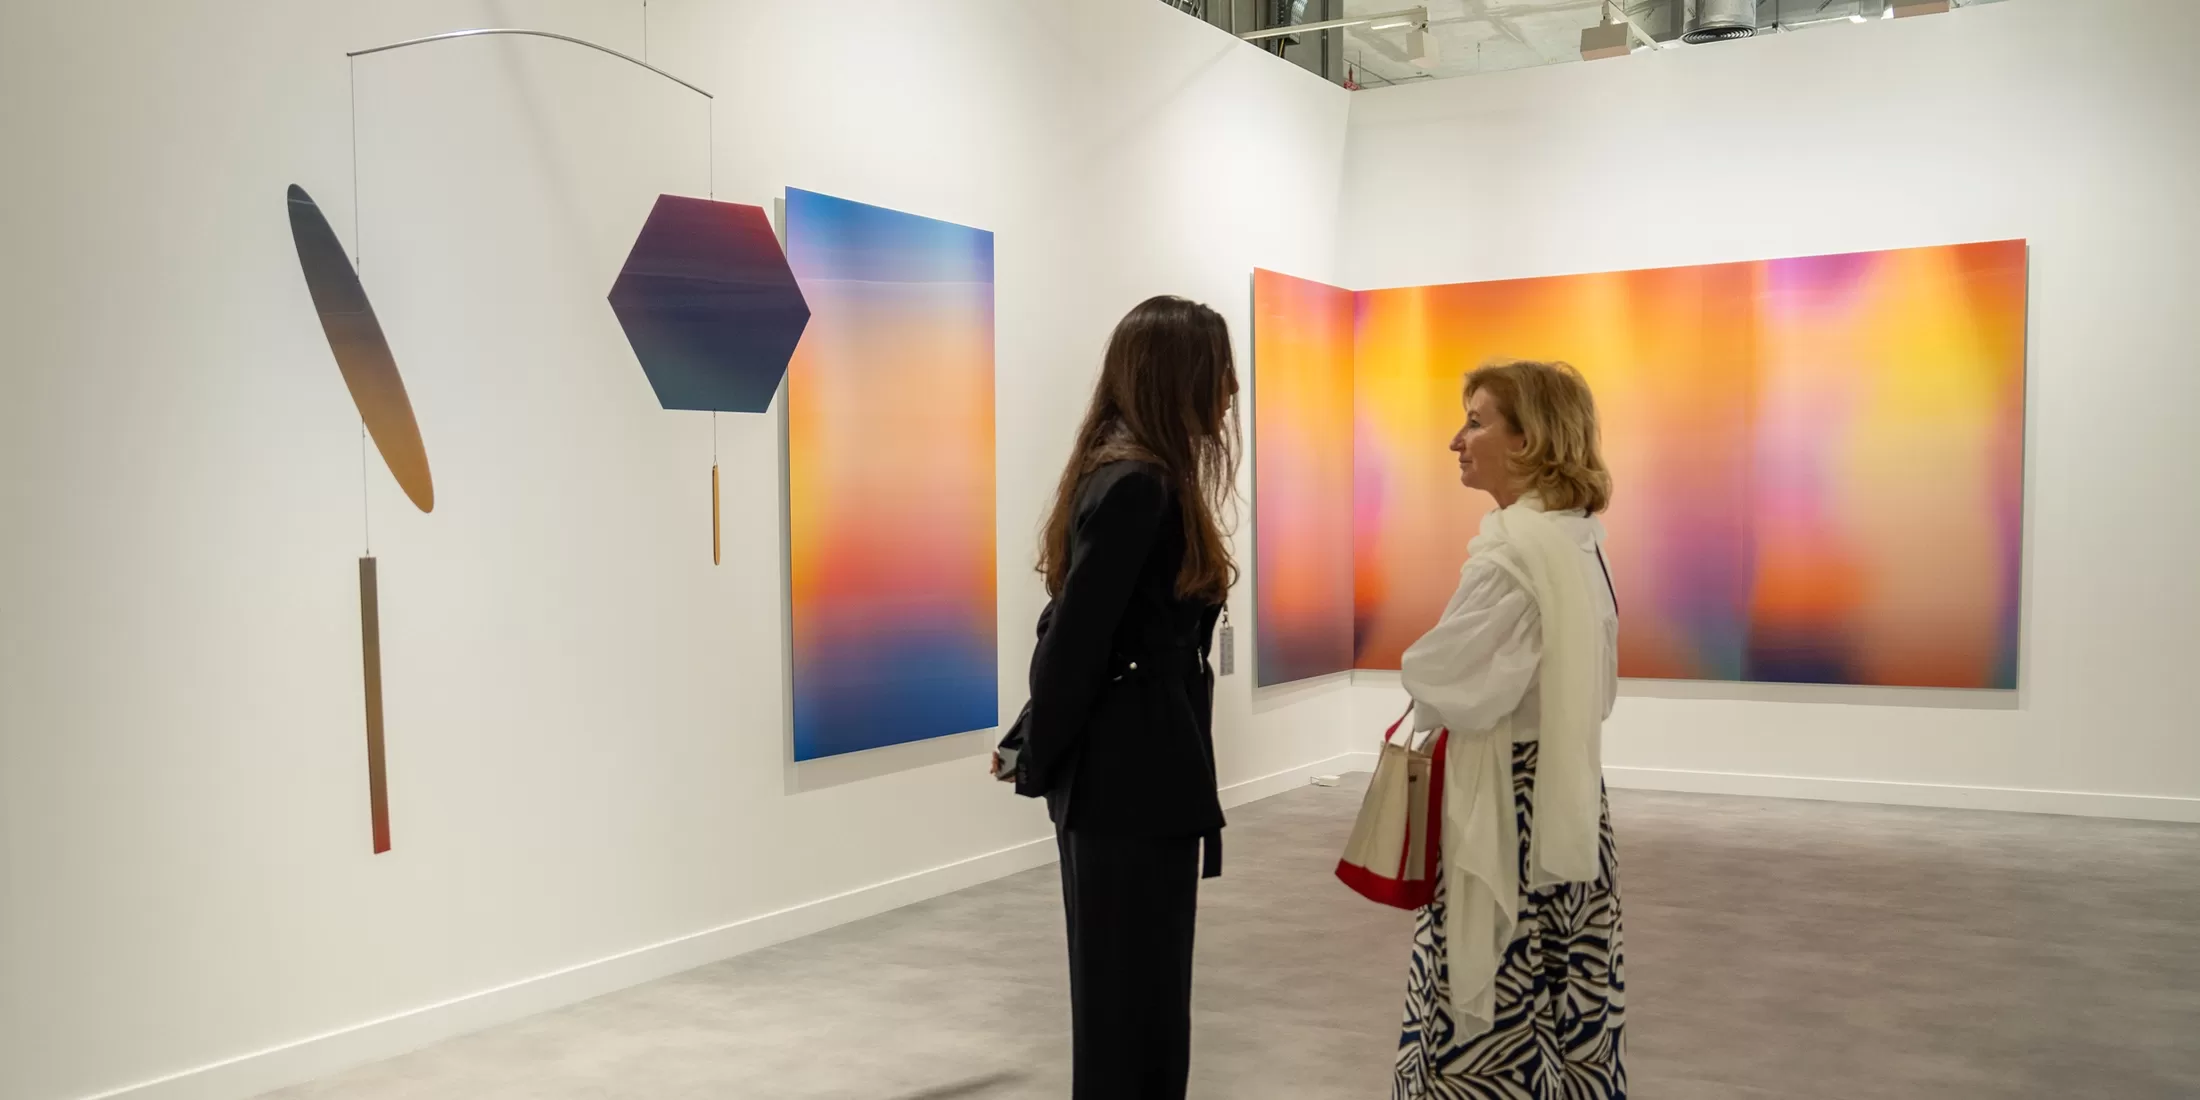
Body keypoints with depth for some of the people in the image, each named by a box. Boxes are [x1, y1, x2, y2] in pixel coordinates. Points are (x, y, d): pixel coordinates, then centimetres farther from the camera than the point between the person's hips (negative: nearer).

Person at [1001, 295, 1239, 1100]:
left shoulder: (1135, 475, 12)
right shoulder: (1138, 485, -18)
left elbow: (1074, 629, 12)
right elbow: (1073, 638, -19)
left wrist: (1039, 751, 13)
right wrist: (1038, 764, -7)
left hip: (1125, 771, 9)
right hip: (1132, 778, -9)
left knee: (1130, 991, 18)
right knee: (1132, 996, 3)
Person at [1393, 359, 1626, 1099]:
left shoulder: (1512, 547, -19)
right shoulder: (1577, 539, 9)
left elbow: (1445, 682, -19)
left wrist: (1415, 672, 1)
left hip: (1505, 804, -9)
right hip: (1568, 796, 9)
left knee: (1490, 1028, 0)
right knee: (1564, 1012, 14)